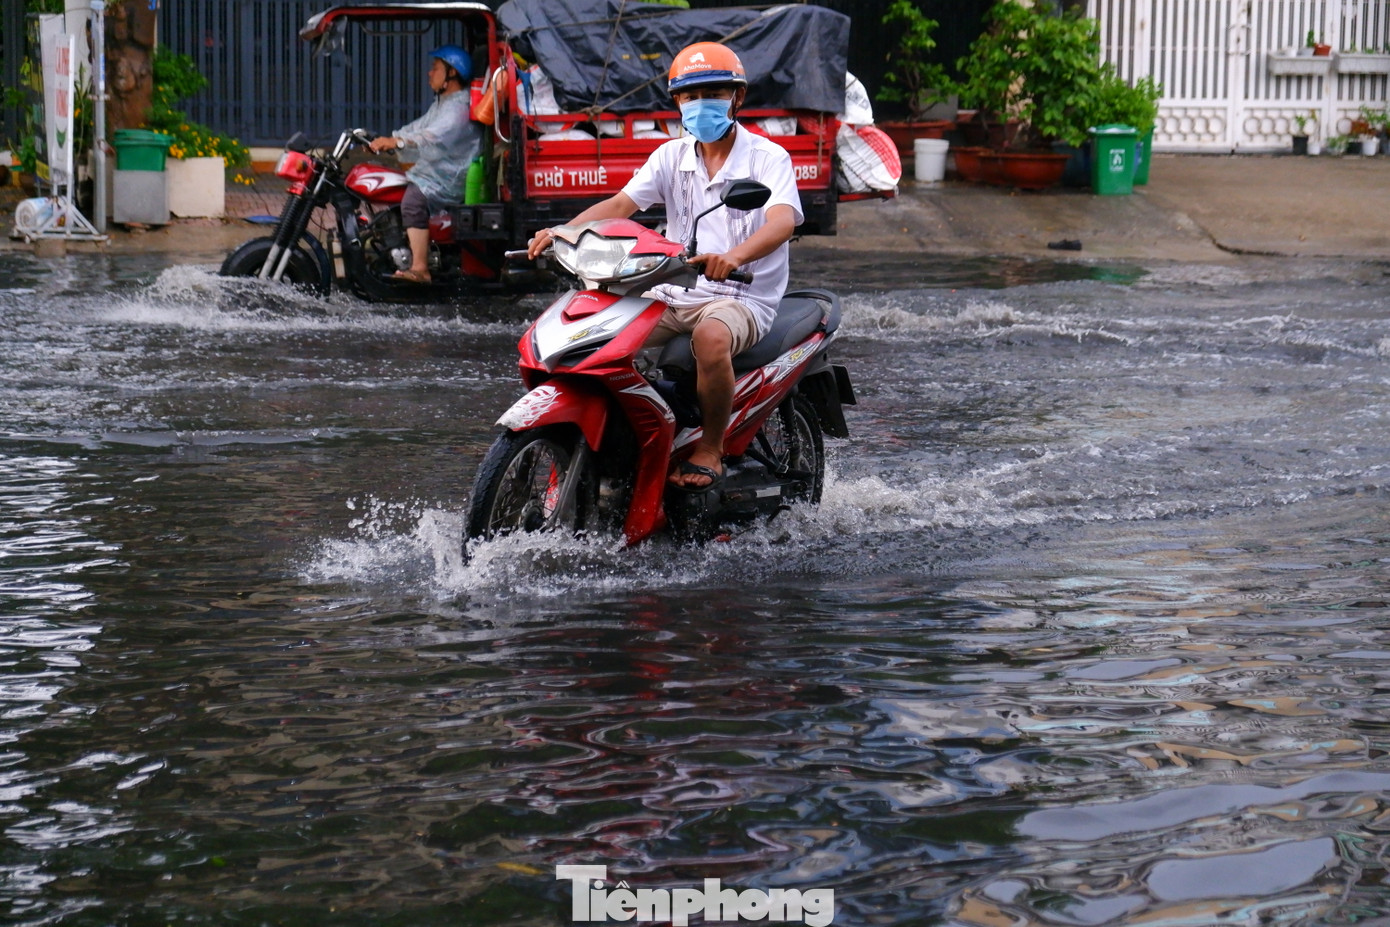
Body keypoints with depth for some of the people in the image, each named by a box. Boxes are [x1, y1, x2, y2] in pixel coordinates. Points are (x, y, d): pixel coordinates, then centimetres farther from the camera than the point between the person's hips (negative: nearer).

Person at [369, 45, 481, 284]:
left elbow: (435, 136, -33)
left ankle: (420, 268, -39)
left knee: (414, 199, -33)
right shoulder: (440, 104, 22)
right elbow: (417, 128, 18)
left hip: (452, 180, -11)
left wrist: (397, 142, -46)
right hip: (429, 172, 11)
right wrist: (383, 141, 3)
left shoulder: (461, 107, -16)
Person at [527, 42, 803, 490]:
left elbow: (783, 220, -22)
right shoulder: (672, 156, 12)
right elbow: (622, 203, 0)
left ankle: (711, 448, -18)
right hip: (672, 294, 5)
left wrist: (735, 256, -44)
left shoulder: (768, 158, -3)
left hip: (742, 297, -5)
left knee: (711, 337, -38)